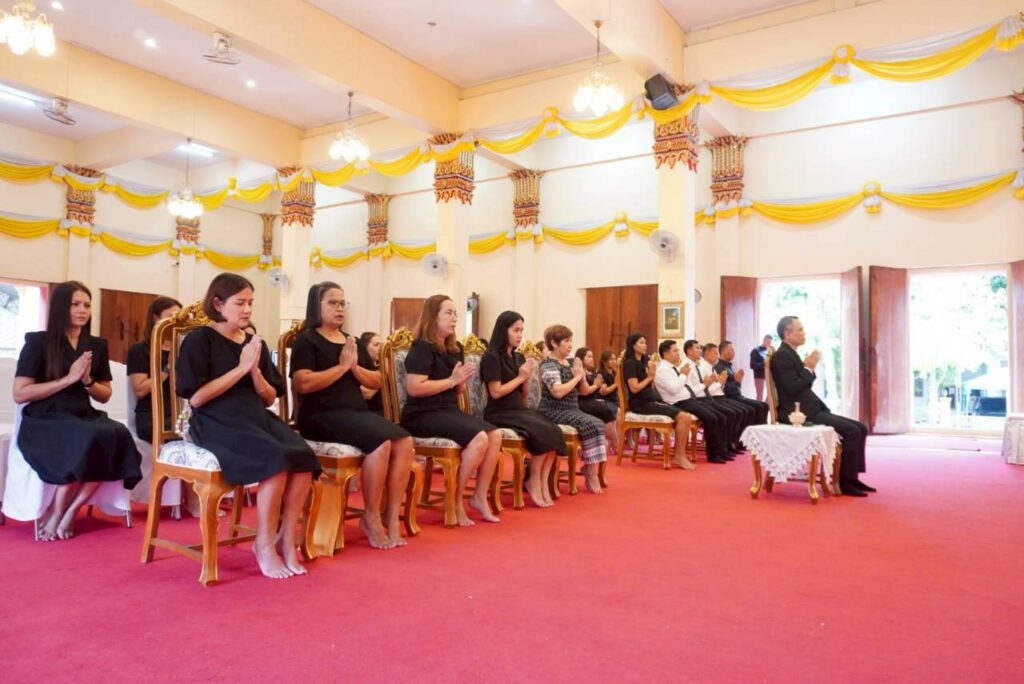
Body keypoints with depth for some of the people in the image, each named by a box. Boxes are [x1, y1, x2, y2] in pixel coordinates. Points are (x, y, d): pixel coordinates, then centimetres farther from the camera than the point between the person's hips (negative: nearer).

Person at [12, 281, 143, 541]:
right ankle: (55, 511, -16)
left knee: (117, 435, -31)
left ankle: (70, 511, -19)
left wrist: (87, 380, -3)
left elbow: (105, 396, 18)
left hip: (84, 418, 4)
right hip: (44, 421, -4)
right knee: (91, 440, -36)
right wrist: (69, 378, -12)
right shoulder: (38, 341, 1)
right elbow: (19, 394, -6)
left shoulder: (96, 345, 14)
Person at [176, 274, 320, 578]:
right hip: (216, 421, -6)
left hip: (257, 417, 6)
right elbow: (196, 397, -11)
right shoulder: (199, 339, -1)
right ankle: (265, 544, -14)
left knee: (305, 457, -23)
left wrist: (255, 370, -5)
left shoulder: (255, 343, 16)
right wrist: (240, 368, -12)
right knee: (278, 459, -32)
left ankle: (286, 539, -9)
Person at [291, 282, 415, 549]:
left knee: (404, 442, -20)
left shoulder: (354, 342, 20)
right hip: (322, 415, -7)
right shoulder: (307, 340, 0)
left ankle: (392, 515, -11)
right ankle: (371, 517, -14)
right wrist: (342, 365, -11)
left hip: (358, 411, 7)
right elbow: (303, 384, -15)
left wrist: (355, 367, -3)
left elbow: (376, 382, 16)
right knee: (381, 442, -31)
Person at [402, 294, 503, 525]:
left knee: (495, 434, -12)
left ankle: (480, 497, -2)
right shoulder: (422, 347, -10)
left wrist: (462, 381, 0)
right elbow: (414, 387, -22)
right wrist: (452, 380, -15)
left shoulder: (454, 349, 15)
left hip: (449, 411, 8)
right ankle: (455, 501, -11)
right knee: (479, 438, -26)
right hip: (423, 415, -8)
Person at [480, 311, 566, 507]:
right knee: (544, 433, -27)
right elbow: (496, 392, -14)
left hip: (519, 410, 7)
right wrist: (520, 377, -7)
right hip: (500, 414, -7)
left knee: (554, 432, -20)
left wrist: (528, 377, -2)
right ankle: (533, 482, -10)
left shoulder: (519, 357, 15)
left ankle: (543, 483, -14)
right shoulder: (492, 357, -7)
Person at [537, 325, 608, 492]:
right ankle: (591, 475, -13)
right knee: (590, 426, -25)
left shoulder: (570, 363, 13)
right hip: (554, 412, -7)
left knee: (598, 424, -16)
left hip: (572, 410, 8)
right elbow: (558, 392, -25)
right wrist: (577, 376, -12)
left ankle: (592, 470, -12)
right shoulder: (549, 364, -11)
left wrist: (582, 375, -2)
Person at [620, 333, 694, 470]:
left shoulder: (645, 361, 17)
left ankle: (679, 456, -8)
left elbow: (652, 387, 11)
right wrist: (650, 376, -8)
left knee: (687, 416, -9)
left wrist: (653, 372, -3)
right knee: (682, 417, -20)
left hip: (653, 399, 8)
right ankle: (679, 457, -11)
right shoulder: (629, 363, -6)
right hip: (641, 403, -8)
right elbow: (634, 388, -16)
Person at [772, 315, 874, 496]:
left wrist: (809, 368, 5)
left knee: (860, 428, 5)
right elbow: (792, 388, -22)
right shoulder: (782, 356, -13)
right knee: (851, 431, -18)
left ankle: (852, 477, 7)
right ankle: (845, 481, -10)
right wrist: (809, 368, -10)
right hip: (800, 413, -10)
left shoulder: (792, 354, 18)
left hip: (809, 409, 10)